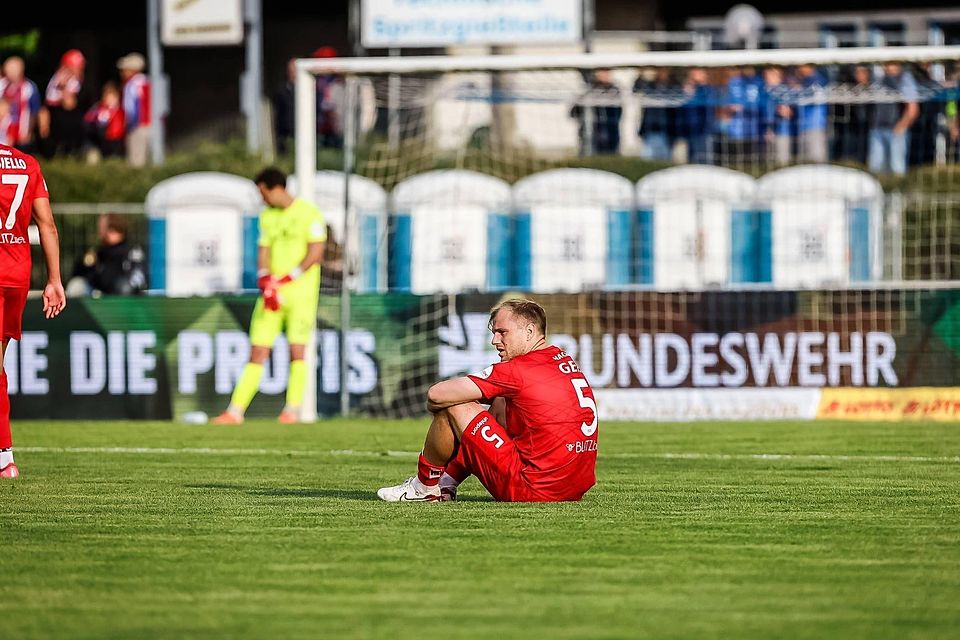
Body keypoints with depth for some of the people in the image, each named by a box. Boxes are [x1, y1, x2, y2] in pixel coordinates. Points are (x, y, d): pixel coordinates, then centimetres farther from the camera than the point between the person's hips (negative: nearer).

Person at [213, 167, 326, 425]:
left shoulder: (309, 213, -5)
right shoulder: (268, 217, 15)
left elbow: (316, 252, -11)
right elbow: (263, 251, 14)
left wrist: (287, 278, -16)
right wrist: (265, 280, -6)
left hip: (300, 289, -5)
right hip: (272, 293, 5)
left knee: (297, 349, -9)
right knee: (258, 351, 1)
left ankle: (293, 410, -3)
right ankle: (236, 411, -1)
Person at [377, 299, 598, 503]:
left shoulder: (520, 369, -14)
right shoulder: (566, 361, 11)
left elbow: (436, 395, -12)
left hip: (532, 490, -9)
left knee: (453, 407, -2)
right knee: (500, 405, 28)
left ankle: (424, 486, 18)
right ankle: (447, 483, 32)